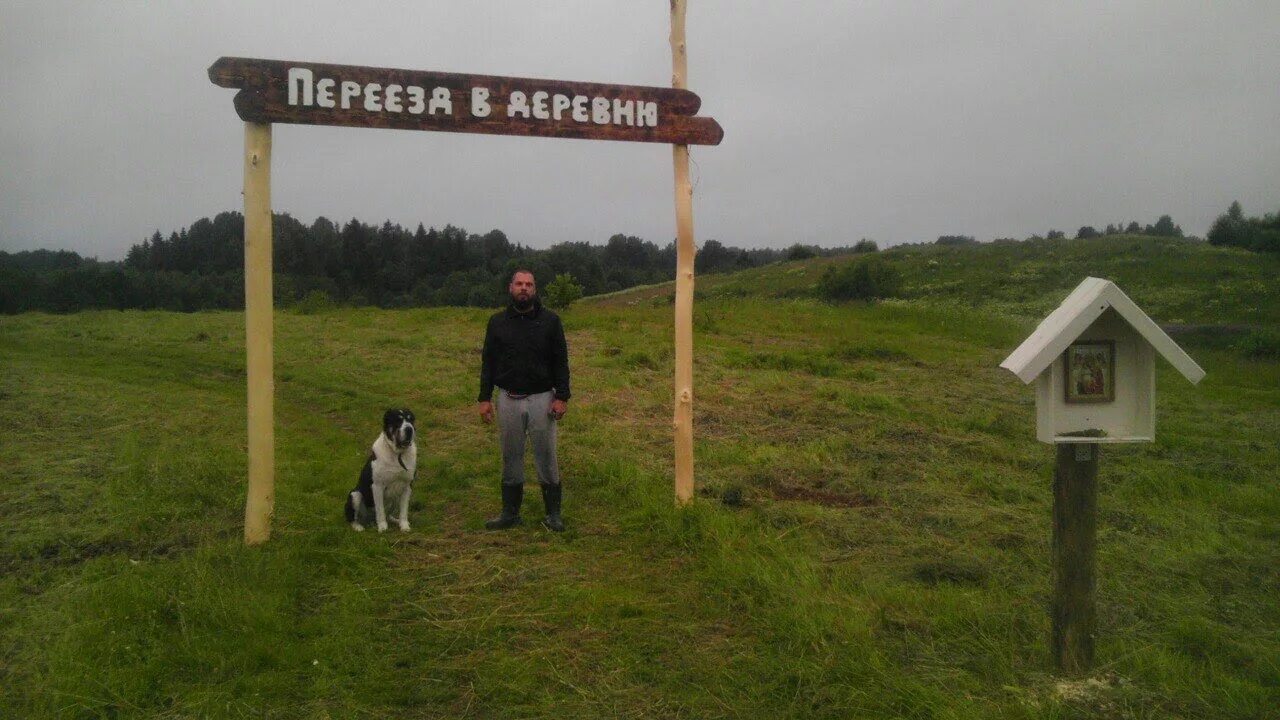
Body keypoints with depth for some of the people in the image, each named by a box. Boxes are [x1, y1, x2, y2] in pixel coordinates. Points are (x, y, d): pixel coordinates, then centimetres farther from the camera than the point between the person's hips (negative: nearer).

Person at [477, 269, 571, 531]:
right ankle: (510, 513, 21)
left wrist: (562, 397, -8)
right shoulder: (497, 322, 5)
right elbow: (488, 362, 8)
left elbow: (560, 361, -1)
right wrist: (484, 398, 2)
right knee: (511, 458, 10)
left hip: (542, 399, -2)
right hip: (508, 400, 2)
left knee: (546, 457, 3)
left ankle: (553, 514, 14)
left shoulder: (550, 320, -1)